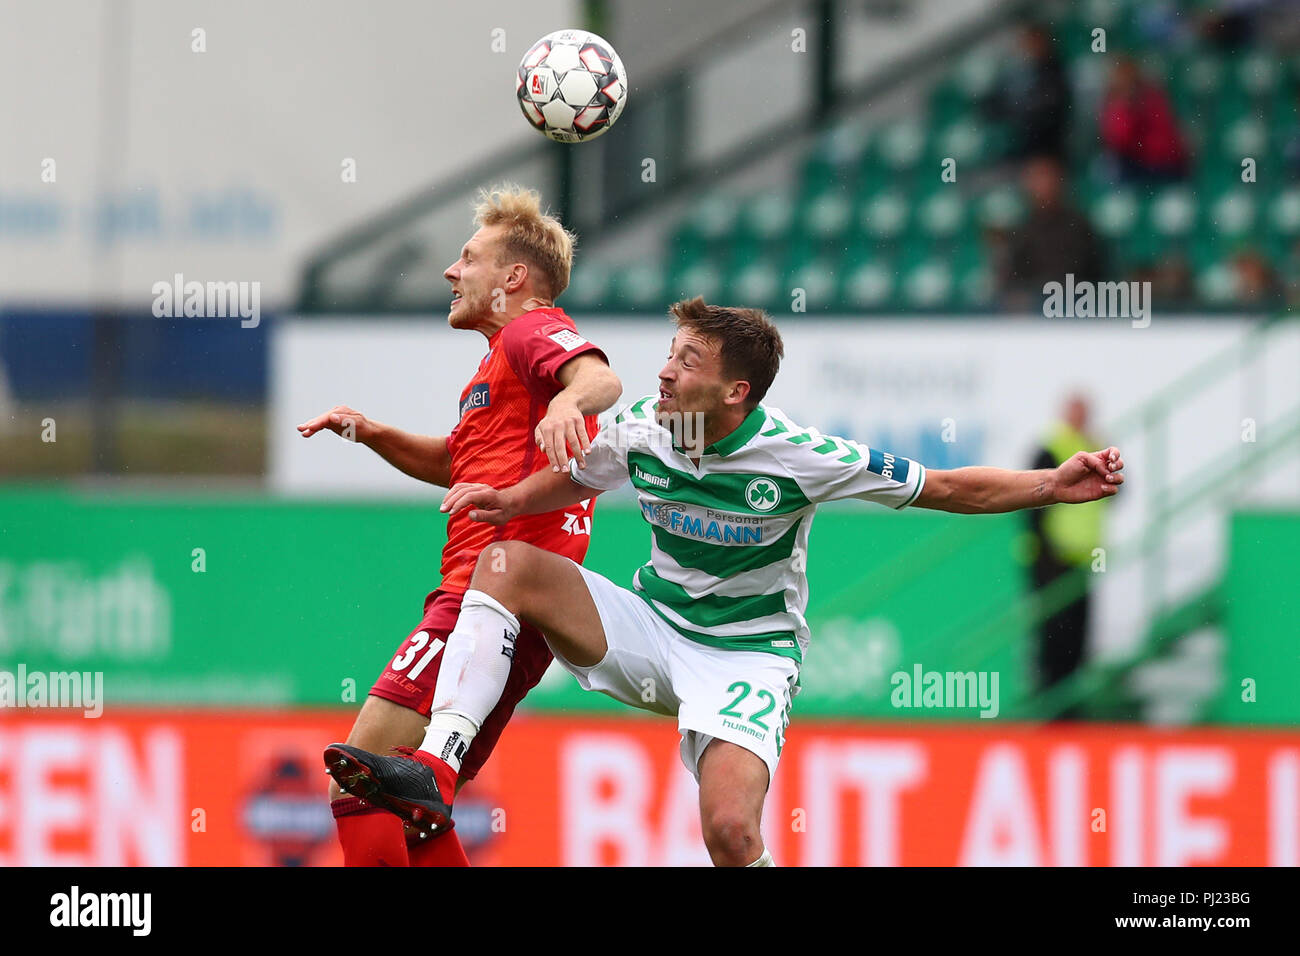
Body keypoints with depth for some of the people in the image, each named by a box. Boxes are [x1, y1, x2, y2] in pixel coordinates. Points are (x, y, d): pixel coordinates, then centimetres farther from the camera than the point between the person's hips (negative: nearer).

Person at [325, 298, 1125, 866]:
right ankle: (435, 772, -28)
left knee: (730, 831, -30)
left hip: (749, 655, -5)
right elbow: (576, 479, 16)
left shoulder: (799, 458, -19)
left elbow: (947, 489, -13)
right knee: (506, 563, -16)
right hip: (654, 629, 5)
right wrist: (510, 499, -4)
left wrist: (1057, 486, -25)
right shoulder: (643, 432, -8)